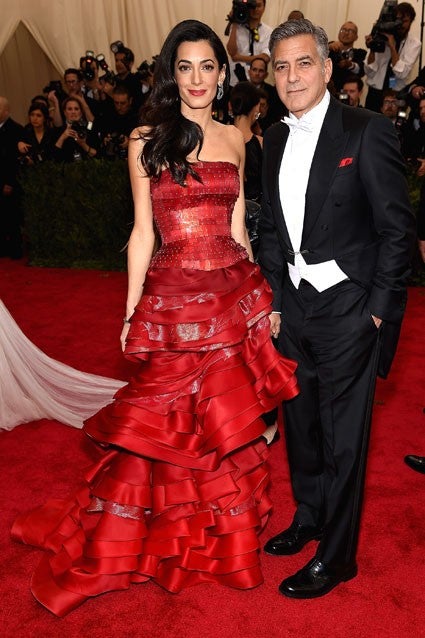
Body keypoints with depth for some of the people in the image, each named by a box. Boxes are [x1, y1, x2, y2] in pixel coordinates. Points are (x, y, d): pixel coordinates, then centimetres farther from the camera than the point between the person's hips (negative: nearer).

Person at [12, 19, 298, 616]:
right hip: (172, 295, -3)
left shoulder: (234, 138, 10)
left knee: (228, 419, 11)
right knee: (167, 419, 6)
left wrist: (262, 293, 9)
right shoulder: (147, 139, 0)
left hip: (234, 293, 3)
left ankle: (225, 534, 34)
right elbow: (143, 232, 0)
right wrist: (132, 310, -2)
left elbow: (237, 226, 12)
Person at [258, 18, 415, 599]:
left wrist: (378, 308, -12)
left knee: (342, 438, 5)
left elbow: (397, 228, -10)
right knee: (300, 424, 19)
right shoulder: (276, 141, 10)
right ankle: (308, 518, 42)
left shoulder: (367, 132, -9)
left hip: (348, 311, -6)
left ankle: (336, 556, 23)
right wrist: (275, 299, 9)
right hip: (294, 307, 6)